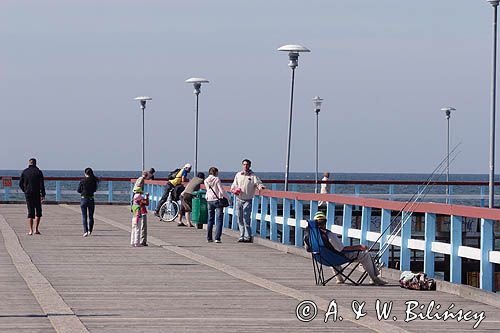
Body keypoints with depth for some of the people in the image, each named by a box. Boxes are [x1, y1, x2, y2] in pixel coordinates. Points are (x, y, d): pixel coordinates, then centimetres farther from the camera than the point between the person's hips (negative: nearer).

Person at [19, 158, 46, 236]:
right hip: (36, 194, -2)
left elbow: (20, 184, 5)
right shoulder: (38, 172, -5)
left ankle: (30, 230, -2)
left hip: (28, 194, 2)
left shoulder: (24, 172, 3)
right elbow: (42, 185, -10)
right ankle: (36, 229, 1)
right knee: (38, 212, 10)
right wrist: (43, 195, -6)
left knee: (30, 212, 6)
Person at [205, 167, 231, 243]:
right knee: (219, 220, -3)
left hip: (209, 200, 5)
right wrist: (228, 198, 0)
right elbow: (222, 191, -11)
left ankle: (209, 238, 16)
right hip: (217, 200, -5)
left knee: (210, 220, 15)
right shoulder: (217, 180, -10)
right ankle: (217, 238, -12)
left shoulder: (206, 181, 5)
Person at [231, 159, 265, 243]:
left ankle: (248, 236, -9)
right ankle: (242, 236, 14)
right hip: (239, 199, 4)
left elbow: (258, 183, -10)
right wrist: (233, 189, -3)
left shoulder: (253, 176, -1)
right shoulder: (238, 175, 11)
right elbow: (234, 185, 18)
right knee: (240, 219, 7)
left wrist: (260, 186, -32)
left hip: (248, 200, -4)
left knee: (246, 219, -12)